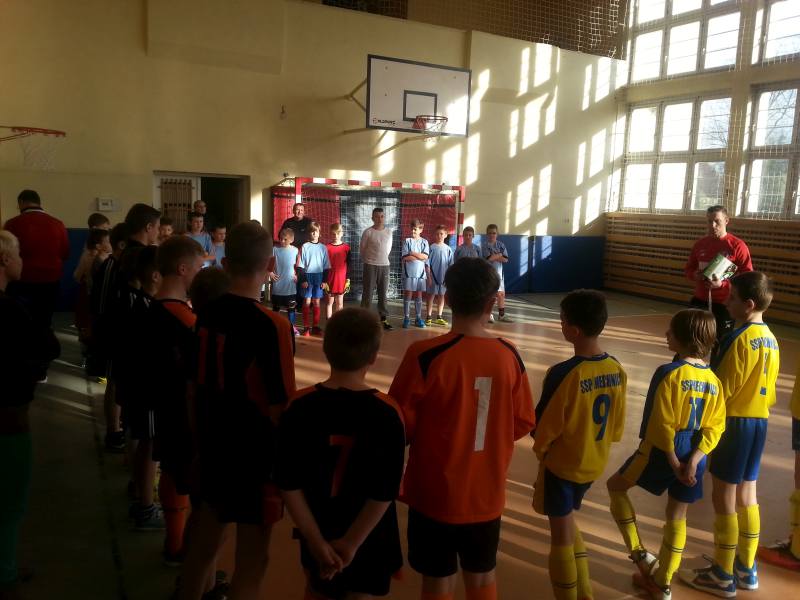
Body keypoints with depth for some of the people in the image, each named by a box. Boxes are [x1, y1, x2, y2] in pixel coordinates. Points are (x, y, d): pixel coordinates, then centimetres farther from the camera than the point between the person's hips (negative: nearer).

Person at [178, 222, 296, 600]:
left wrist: (201, 443, 19)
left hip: (213, 451, 7)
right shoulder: (272, 326, -22)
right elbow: (280, 408, -20)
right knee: (251, 564, 11)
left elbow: (193, 390, 7)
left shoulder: (206, 315, -2)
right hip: (257, 457, -6)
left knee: (202, 547, 23)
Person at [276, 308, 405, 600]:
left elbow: (289, 484, -13)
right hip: (369, 537, -2)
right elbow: (385, 493, -20)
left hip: (319, 533, 2)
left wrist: (316, 540, -8)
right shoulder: (386, 413, -20)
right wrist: (351, 543, -11)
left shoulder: (300, 407, -14)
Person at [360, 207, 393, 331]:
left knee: (383, 294, 7)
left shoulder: (389, 232, 5)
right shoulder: (368, 232, -7)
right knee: (367, 293, 0)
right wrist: (368, 260, 10)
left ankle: (384, 319, 13)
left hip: (385, 266, 3)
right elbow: (361, 249, 2)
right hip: (370, 266, -3)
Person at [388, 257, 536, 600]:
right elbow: (523, 424, 1)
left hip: (435, 494, -3)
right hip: (487, 494, 4)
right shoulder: (509, 356, -9)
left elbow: (400, 427, -14)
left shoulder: (425, 355, -21)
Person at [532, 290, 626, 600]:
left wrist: (540, 449, 5)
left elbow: (545, 425, -14)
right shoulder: (617, 370, -7)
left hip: (561, 464, -7)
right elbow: (617, 425, 4)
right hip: (595, 464, 7)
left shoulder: (563, 374, -27)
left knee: (562, 536, 10)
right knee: (568, 521, 26)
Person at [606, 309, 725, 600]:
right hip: (694, 456, 7)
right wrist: (694, 460, -7)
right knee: (677, 516, 16)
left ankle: (640, 553, 12)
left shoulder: (668, 374, -18)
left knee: (615, 486, 14)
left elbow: (662, 425, -19)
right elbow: (714, 427, -1)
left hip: (663, 451, -6)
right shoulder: (714, 380, 2)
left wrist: (673, 461, -10)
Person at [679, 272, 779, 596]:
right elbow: (769, 388, 14)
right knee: (746, 495, 17)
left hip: (735, 421, -9)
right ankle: (746, 569, 27)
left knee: (724, 497, 2)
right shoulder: (770, 339, 8)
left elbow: (723, 389, -18)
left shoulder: (741, 338, -19)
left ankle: (723, 576, 12)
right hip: (759, 421, 9)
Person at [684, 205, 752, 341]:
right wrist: (695, 275, -7)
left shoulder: (737, 246, -10)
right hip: (700, 300, 5)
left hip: (724, 303, -5)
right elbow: (688, 269, 17)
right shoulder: (700, 244, 6)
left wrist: (722, 283, -24)